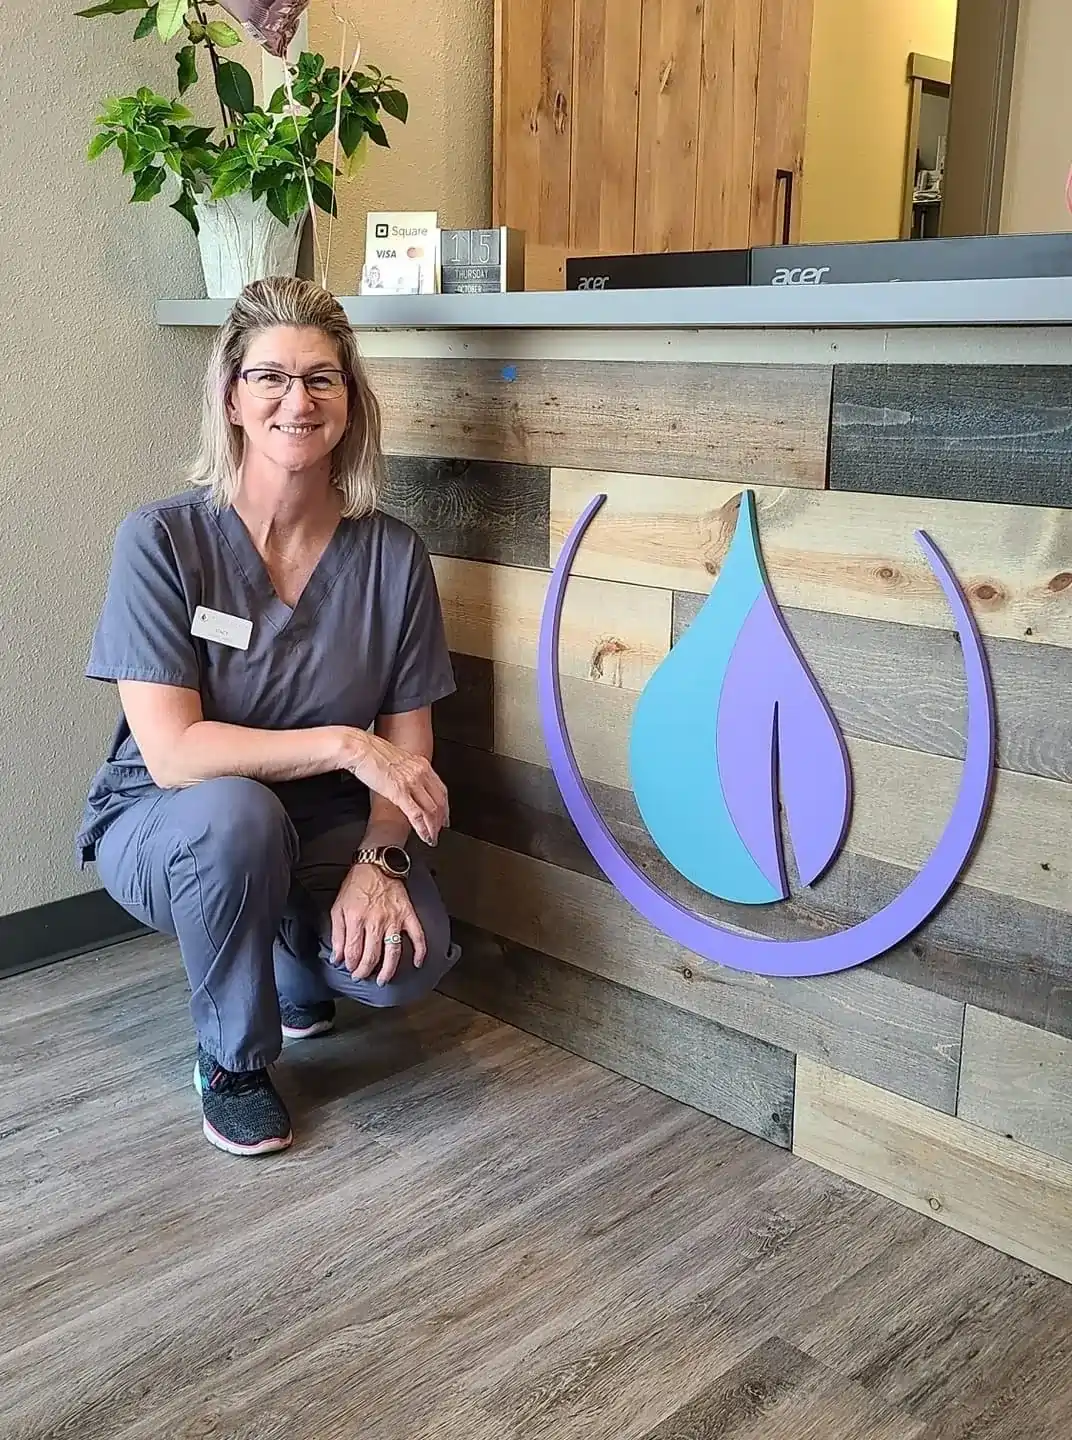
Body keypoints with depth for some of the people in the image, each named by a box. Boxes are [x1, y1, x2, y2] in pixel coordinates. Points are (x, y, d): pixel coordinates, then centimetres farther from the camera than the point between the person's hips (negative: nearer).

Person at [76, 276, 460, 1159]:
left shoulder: (392, 556, -9)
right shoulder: (163, 540, -18)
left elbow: (405, 749, -5)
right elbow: (171, 753, -24)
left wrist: (381, 861, -22)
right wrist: (341, 744, -31)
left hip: (322, 834, 3)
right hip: (167, 830, -2)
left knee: (407, 961, -26)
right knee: (235, 812, -37)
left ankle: (299, 969, 15)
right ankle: (232, 1059, -8)